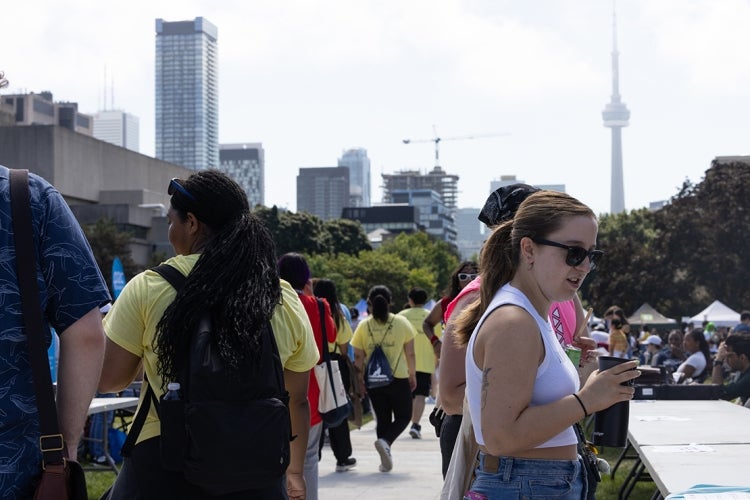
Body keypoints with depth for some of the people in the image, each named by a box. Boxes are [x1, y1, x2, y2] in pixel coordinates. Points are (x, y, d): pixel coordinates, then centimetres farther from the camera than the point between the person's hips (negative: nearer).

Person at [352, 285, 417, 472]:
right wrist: (412, 375, 11)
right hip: (399, 378, -2)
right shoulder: (402, 323, -4)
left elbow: (358, 357, -1)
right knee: (403, 416, 11)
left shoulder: (363, 326, -2)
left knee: (382, 419, 14)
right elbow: (410, 354, -1)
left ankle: (386, 461, 11)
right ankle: (385, 441, -16)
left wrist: (360, 379, 9)